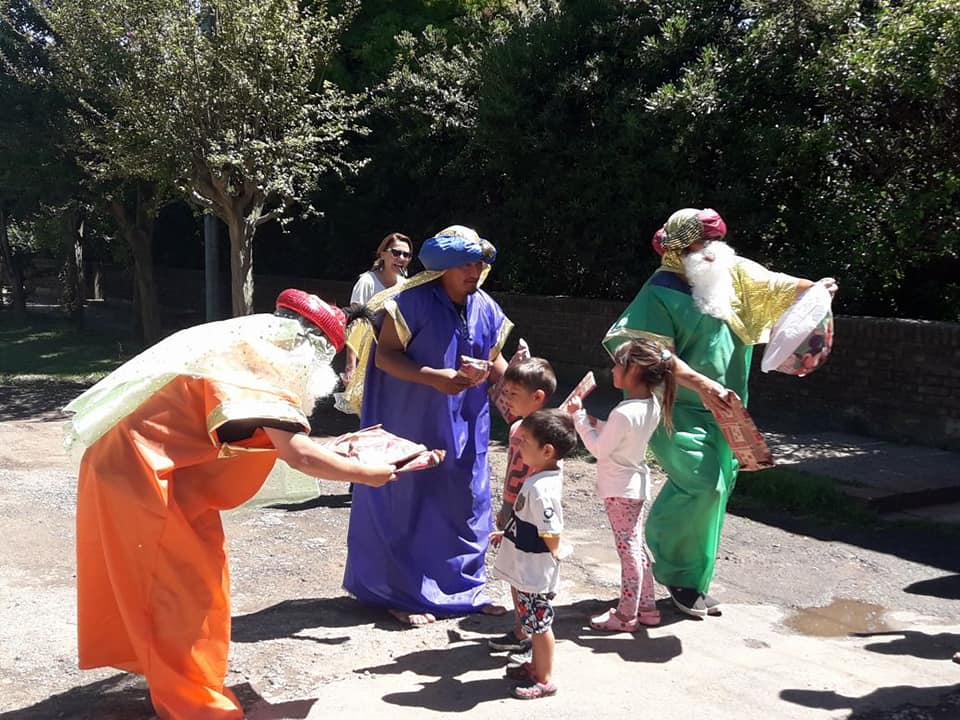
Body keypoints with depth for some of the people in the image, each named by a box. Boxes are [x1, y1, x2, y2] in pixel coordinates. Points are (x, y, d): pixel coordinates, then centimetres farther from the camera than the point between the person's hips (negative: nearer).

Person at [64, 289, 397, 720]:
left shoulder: (246, 355, 10)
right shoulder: (263, 367, -20)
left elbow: (279, 439, 15)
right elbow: (298, 456, -26)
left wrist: (338, 447, 16)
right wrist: (368, 475, -14)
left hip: (140, 464, 10)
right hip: (141, 471, -10)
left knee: (169, 582, 22)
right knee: (185, 587, 0)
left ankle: (174, 680, 38)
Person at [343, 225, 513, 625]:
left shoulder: (485, 309, 4)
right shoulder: (413, 302, -15)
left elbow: (494, 362, 13)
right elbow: (385, 355, -16)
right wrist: (433, 377, -29)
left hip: (466, 425, 6)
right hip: (414, 424, -6)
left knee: (466, 503, 11)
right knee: (410, 503, 1)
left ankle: (465, 587, 26)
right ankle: (403, 594, 15)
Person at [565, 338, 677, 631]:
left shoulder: (624, 413, -28)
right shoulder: (652, 406, 0)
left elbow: (599, 449, -18)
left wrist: (579, 417, -12)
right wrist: (596, 424, 0)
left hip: (620, 491, -9)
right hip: (637, 484, 9)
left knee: (628, 550, 1)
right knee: (637, 547, 18)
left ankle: (627, 615, 13)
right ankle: (647, 607, 28)